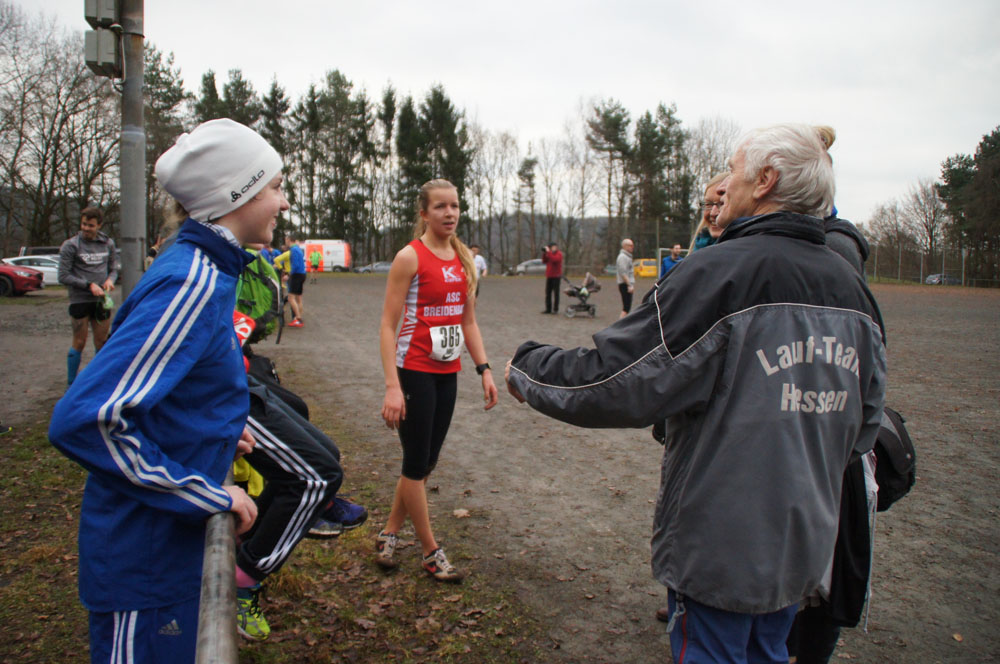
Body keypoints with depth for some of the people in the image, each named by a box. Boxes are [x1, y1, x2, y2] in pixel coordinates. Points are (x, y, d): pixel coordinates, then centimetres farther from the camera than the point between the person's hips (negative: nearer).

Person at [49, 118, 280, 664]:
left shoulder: (198, 270, 5)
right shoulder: (192, 283, -25)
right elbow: (84, 420, -30)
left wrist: (219, 432, 10)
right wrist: (209, 496, -24)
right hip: (146, 551, -9)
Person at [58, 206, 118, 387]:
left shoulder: (108, 244, 8)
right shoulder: (70, 245, -5)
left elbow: (113, 269, 15)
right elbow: (63, 276, -7)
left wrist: (110, 280, -7)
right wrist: (89, 285, -16)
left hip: (101, 301, 4)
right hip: (80, 300, -4)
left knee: (102, 343, 9)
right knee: (79, 343, 1)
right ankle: (71, 384, 13)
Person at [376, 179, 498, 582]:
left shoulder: (464, 258, 9)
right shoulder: (410, 257, -11)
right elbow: (388, 325, -13)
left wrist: (484, 369, 8)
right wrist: (392, 386, -21)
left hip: (447, 372, 7)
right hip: (415, 371, -7)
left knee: (427, 462, 13)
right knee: (417, 464, 3)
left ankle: (389, 534, 30)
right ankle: (431, 553, 17)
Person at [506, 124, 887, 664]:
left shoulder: (722, 271, -23)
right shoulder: (852, 288, 1)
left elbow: (610, 380, -22)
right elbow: (864, 422, 9)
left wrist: (525, 370, -5)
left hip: (721, 544, -7)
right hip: (804, 542, 7)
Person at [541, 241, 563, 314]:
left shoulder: (559, 254, -6)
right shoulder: (550, 253, 17)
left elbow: (554, 259, -25)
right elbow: (544, 261, 11)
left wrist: (548, 252, -21)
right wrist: (544, 253, 0)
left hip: (556, 276, -7)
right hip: (549, 276, 7)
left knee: (556, 293, -4)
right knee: (548, 293, 4)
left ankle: (555, 309, -1)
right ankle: (548, 309, 8)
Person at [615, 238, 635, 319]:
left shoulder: (627, 256, 21)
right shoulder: (623, 257, -13)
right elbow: (623, 273, -21)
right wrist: (630, 285, -24)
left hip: (628, 285, 10)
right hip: (625, 285, -10)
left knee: (626, 307, 11)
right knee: (626, 307, -14)